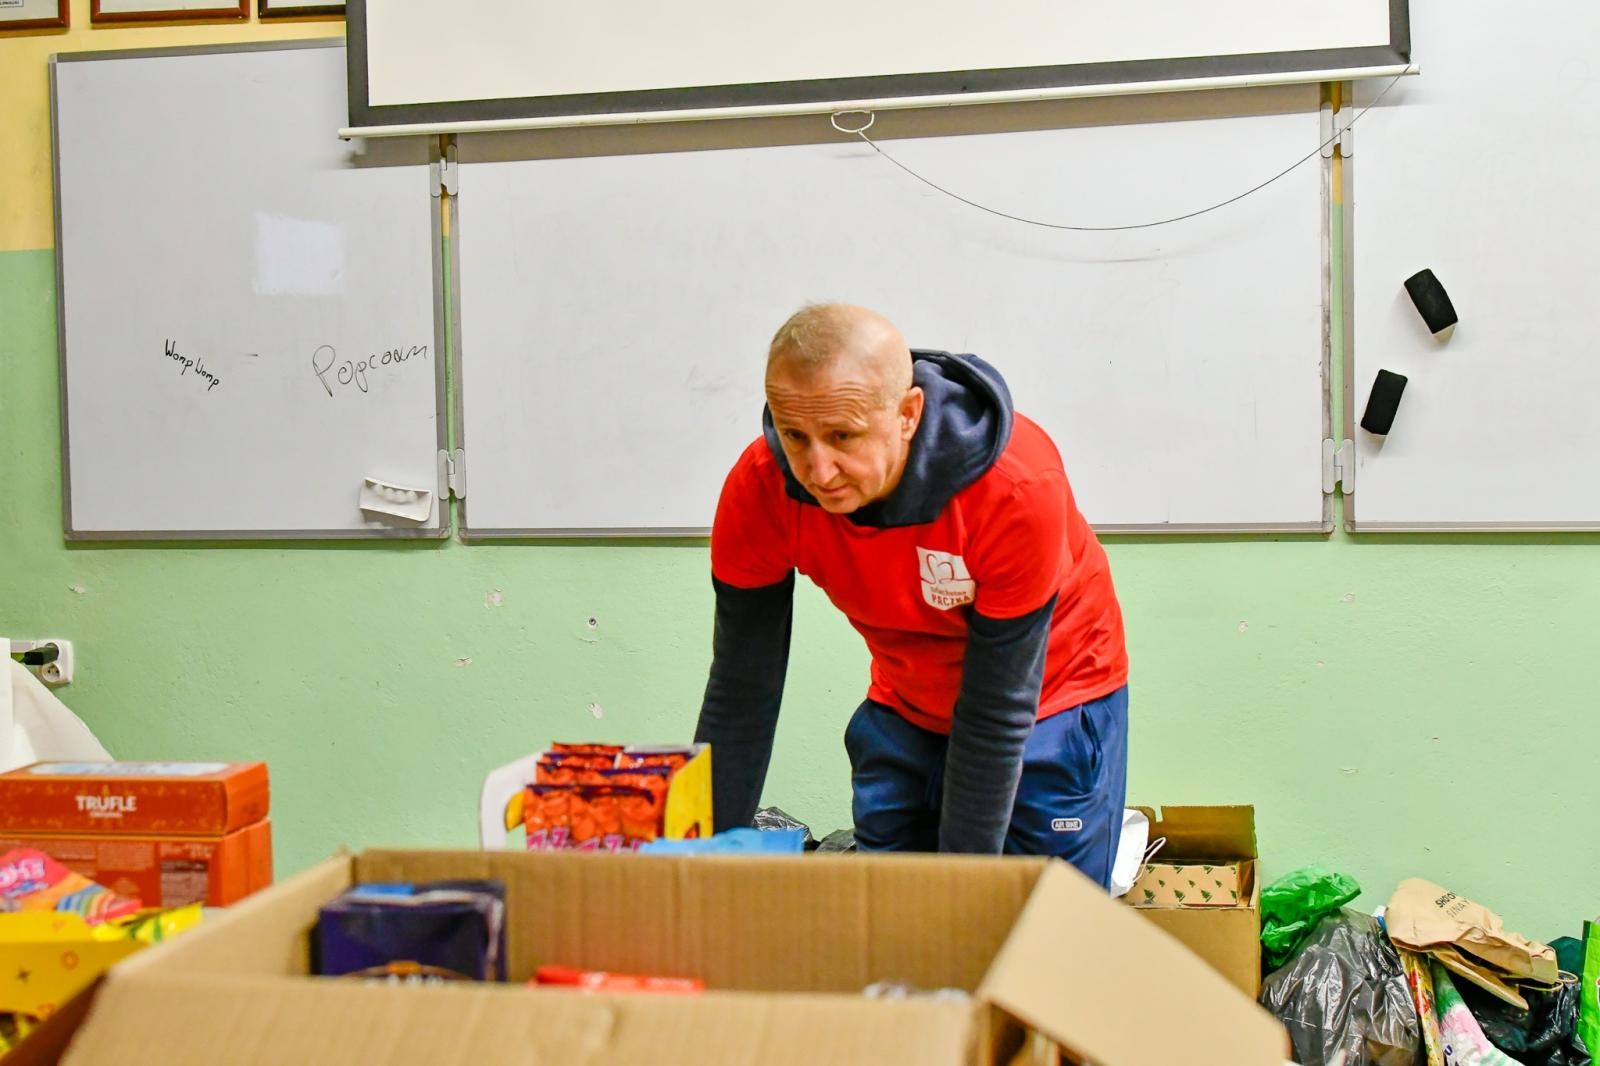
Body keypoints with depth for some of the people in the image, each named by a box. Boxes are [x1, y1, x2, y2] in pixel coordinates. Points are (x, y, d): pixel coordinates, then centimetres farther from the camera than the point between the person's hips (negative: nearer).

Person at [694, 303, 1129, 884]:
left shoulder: (1019, 487, -34)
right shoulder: (759, 488, -25)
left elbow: (998, 710, -27)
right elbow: (740, 695, -15)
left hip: (1054, 699, -3)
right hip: (905, 710, 3)